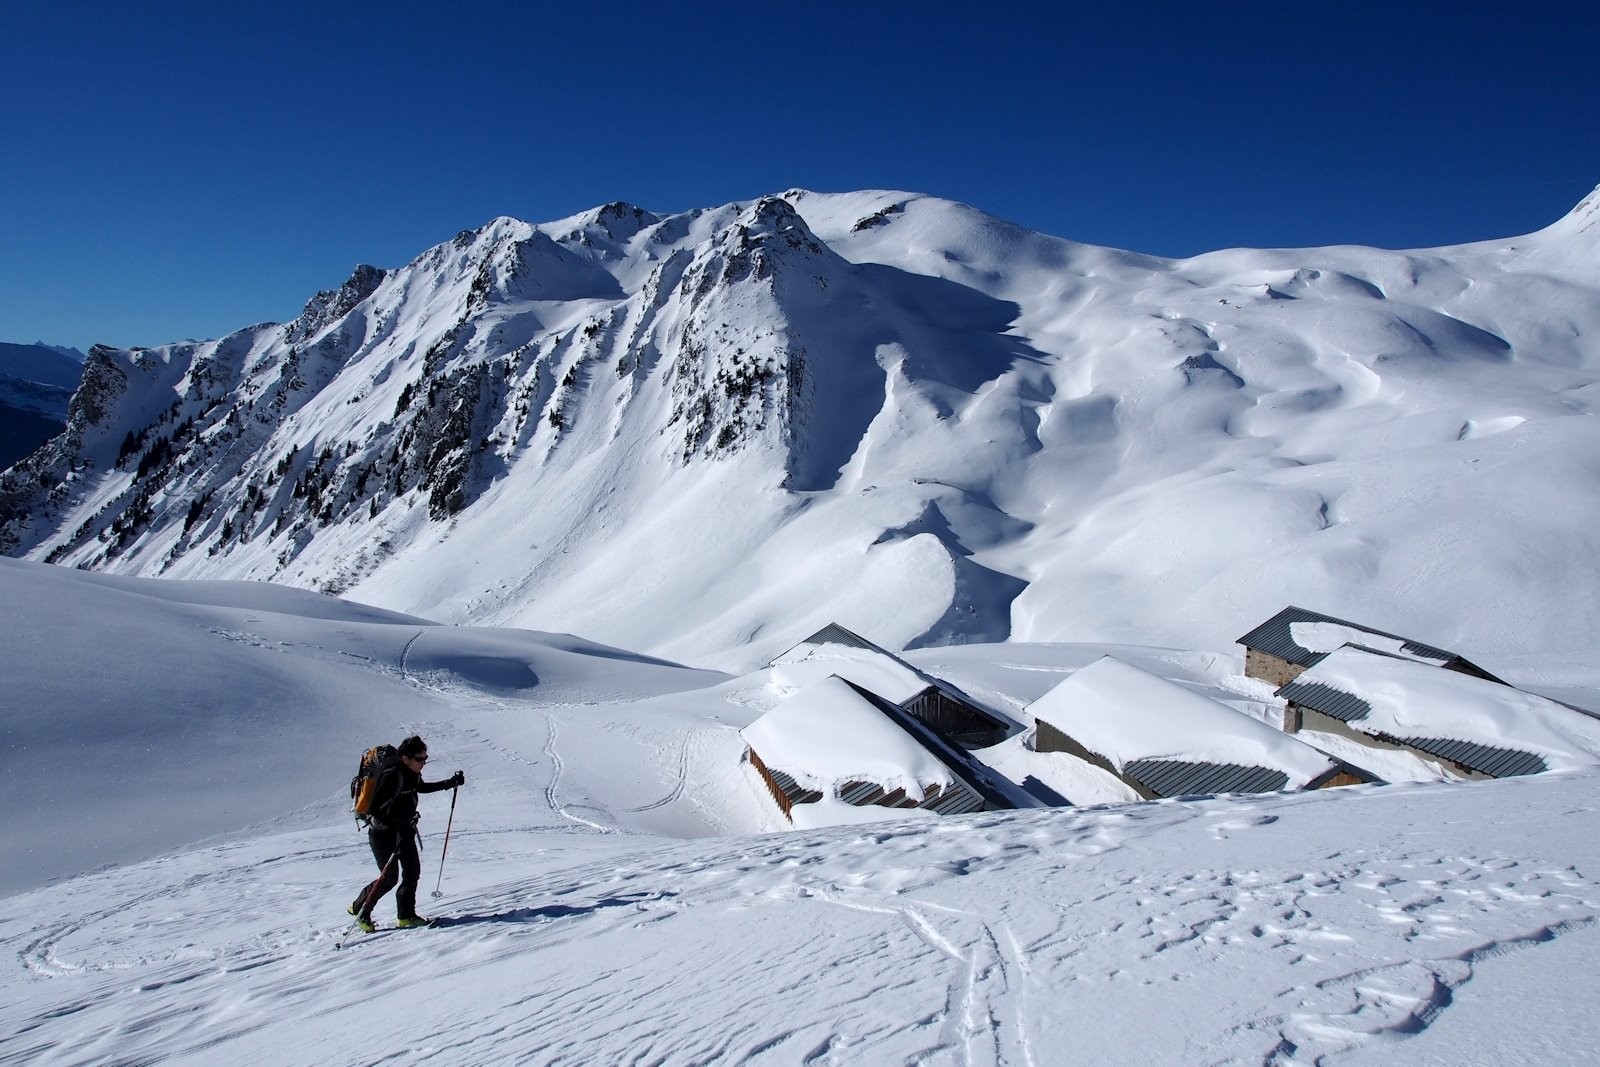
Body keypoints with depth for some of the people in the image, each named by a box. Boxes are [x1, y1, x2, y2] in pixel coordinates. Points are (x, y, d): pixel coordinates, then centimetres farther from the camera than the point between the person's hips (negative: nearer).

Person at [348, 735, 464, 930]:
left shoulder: (412, 773, -2)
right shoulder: (391, 775, -27)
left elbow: (421, 787, 21)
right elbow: (375, 808, -28)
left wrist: (450, 783, 16)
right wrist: (397, 824, -35)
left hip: (404, 829, 8)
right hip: (384, 833, -8)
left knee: (413, 870, 3)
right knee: (389, 878, -3)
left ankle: (406, 916, 12)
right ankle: (360, 910, 18)